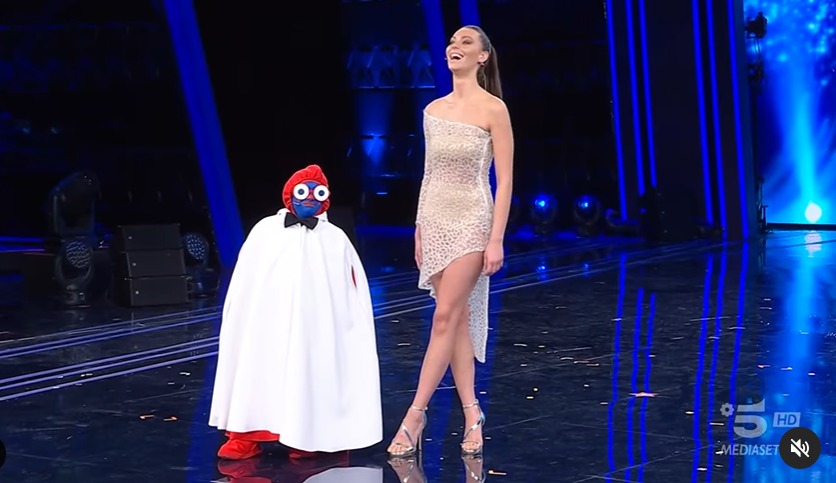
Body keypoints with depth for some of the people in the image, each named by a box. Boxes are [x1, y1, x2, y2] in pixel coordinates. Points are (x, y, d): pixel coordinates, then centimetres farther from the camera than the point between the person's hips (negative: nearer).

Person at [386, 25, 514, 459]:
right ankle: (472, 415, 12)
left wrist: (496, 240, -14)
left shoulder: (492, 109, -7)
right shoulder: (433, 110, 9)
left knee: (445, 319, -8)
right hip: (435, 219, 6)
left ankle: (414, 416, -5)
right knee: (457, 320, 7)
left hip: (471, 221, -6)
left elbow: (505, 180, -9)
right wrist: (419, 230, 13)